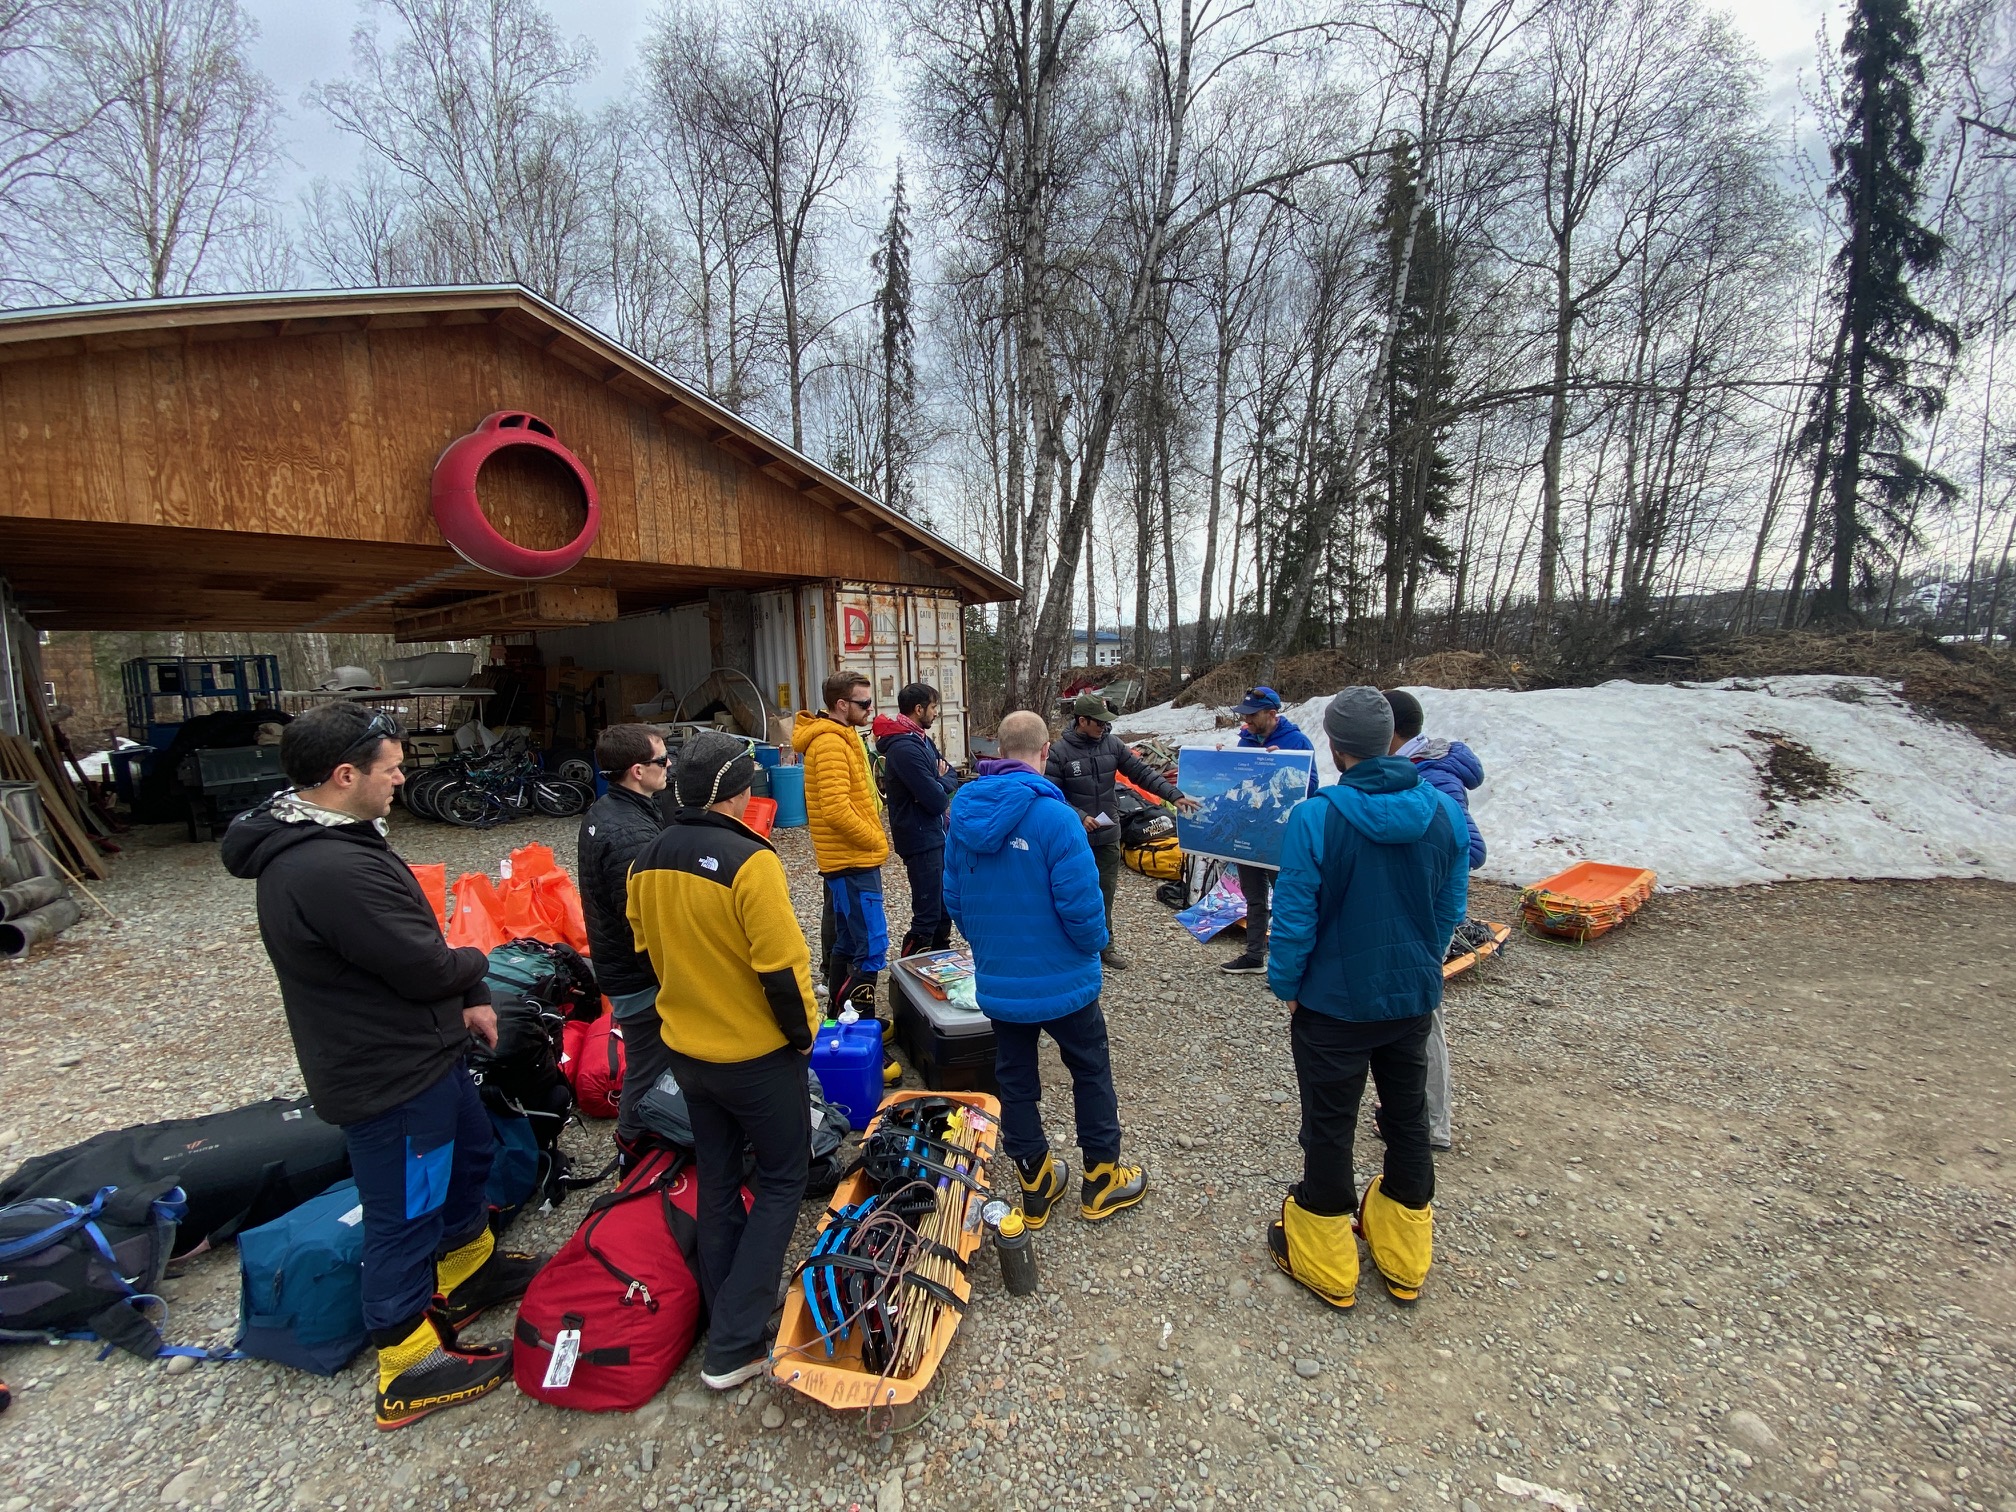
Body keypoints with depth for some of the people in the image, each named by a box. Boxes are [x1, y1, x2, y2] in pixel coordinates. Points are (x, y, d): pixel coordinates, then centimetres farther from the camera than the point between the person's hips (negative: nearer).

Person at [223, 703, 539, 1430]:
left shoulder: (329, 839, 3)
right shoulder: (331, 870, -32)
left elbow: (414, 937, 8)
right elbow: (425, 966, -27)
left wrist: (466, 998, 4)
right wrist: (474, 968, -5)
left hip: (420, 1050, 10)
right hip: (389, 1076, -10)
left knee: (468, 1150, 28)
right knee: (405, 1215, 9)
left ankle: (470, 1267, 52)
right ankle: (410, 1371, 30)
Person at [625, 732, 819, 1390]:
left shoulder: (647, 860, -1)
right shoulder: (749, 860, -25)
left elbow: (649, 948, 9)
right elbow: (781, 964, -24)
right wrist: (803, 1031, -8)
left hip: (685, 1048, 7)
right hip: (757, 1056, -7)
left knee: (717, 1180, 22)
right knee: (780, 1180, 12)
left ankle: (727, 1317, 37)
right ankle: (733, 1346, 14)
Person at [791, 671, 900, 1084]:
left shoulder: (839, 737, 15)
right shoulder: (831, 743, -17)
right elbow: (836, 808, -25)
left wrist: (871, 839, 13)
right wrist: (876, 840, -14)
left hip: (848, 859, 10)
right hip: (853, 862, -10)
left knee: (848, 942, 18)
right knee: (872, 948, -10)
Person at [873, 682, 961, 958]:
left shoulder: (922, 740, 11)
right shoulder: (905, 748, -21)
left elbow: (952, 776, 11)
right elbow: (936, 800, -24)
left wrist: (940, 783, -10)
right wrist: (942, 788, -1)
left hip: (936, 835, 10)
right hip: (921, 840, -10)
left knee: (945, 905, 20)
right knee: (927, 916, -4)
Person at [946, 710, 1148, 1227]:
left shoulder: (963, 810, -4)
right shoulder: (1052, 813, -23)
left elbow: (953, 897, 4)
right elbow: (1081, 902, -23)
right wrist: (1093, 944, -2)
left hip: (997, 982, 5)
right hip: (1061, 979, -4)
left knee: (1015, 1079, 18)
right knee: (1090, 1072, 18)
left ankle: (1035, 1186, 34)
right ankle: (1102, 1178, 33)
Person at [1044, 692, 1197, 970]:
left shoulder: (1111, 743, 0)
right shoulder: (1059, 751, -12)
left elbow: (1141, 772, 1)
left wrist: (1174, 795, -6)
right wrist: (1080, 817, -22)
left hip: (1108, 834, 4)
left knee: (1106, 891, 13)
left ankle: (1105, 943, 28)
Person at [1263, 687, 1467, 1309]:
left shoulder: (1315, 818, -23)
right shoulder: (1444, 812, -7)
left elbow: (1293, 917, -18)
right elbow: (1451, 908, 3)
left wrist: (1286, 987, -3)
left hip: (1335, 1001, -5)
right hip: (1415, 997, 5)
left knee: (1329, 1128, 12)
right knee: (1408, 1119, 22)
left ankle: (1325, 1263, 31)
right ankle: (1405, 1261, 40)